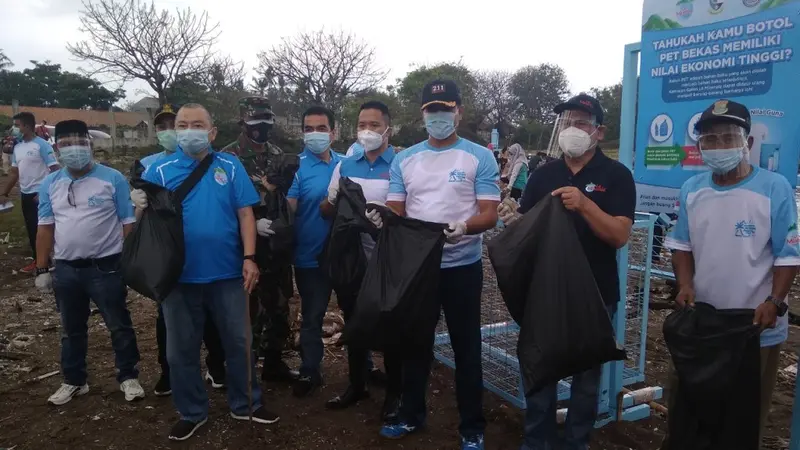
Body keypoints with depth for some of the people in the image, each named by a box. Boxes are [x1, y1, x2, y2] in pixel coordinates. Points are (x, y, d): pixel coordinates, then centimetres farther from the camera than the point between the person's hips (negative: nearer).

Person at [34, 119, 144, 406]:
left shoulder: (112, 179, -6)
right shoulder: (50, 184, 5)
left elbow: (128, 223, -5)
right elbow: (45, 228, 8)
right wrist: (41, 269, 5)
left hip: (106, 267, -4)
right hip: (66, 269, 4)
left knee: (120, 326, 7)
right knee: (72, 330, 18)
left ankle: (129, 377, 23)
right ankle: (74, 381, 34)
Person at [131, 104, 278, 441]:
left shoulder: (230, 167, 2)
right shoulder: (160, 170, 2)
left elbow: (245, 214, -1)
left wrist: (249, 258, -10)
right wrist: (142, 208, -23)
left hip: (227, 273, 0)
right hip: (179, 275, 0)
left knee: (238, 342, 11)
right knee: (181, 349, 12)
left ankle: (245, 404, 30)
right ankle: (191, 412, 31)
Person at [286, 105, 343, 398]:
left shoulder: (345, 163, 4)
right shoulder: (297, 166, -8)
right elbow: (288, 208, -17)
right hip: (310, 255, -4)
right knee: (312, 316, 8)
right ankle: (309, 373, 25)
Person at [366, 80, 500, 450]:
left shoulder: (480, 157, -4)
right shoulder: (404, 160, 7)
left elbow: (489, 214, -9)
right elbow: (395, 210, 4)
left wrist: (464, 227, -31)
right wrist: (381, 217, -19)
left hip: (462, 267, -3)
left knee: (466, 348, 8)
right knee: (414, 343, 16)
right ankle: (411, 414, 34)